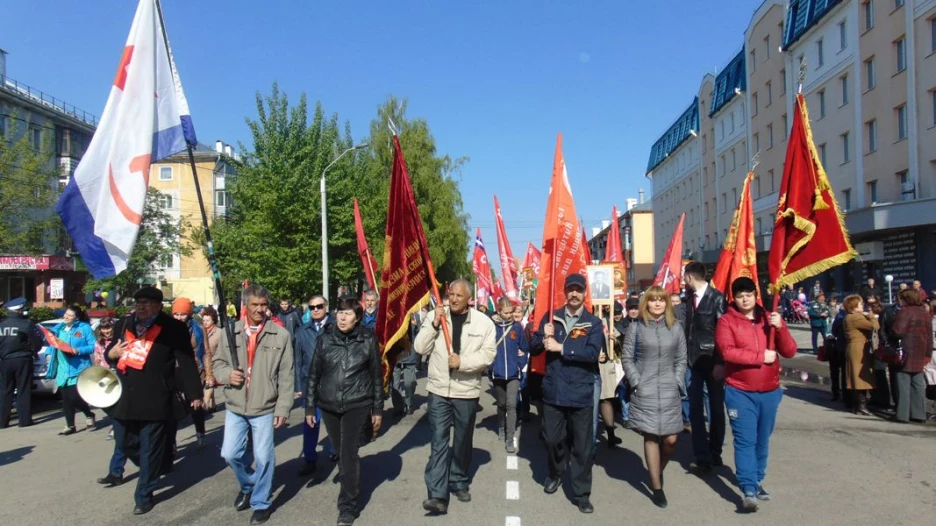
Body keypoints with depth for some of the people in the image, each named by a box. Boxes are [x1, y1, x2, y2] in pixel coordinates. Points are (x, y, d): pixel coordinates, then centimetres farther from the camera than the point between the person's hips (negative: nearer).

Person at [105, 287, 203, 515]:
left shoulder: (172, 328, -7)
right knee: (124, 443, 15)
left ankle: (144, 495, 19)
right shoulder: (123, 325, 10)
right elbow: (110, 354, 24)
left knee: (150, 450, 4)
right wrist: (112, 353, -1)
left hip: (154, 400, -5)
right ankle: (151, 469, 41)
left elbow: (187, 362, -9)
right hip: (123, 398, 6)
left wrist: (194, 393, -11)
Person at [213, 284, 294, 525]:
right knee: (230, 453, 9)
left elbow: (286, 376, -5)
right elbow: (217, 363, 12)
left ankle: (260, 502, 26)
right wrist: (227, 374, -11)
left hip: (265, 408, -3)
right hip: (235, 406, 3)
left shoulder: (280, 335, -7)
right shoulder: (230, 332, 1)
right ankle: (248, 485, 38)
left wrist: (283, 408, -8)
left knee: (263, 457, 5)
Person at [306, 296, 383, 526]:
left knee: (349, 453, -6)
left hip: (357, 405, -3)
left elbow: (376, 376, 1)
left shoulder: (368, 340, -5)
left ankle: (348, 506, 7)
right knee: (340, 452, 16)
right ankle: (351, 488, 40)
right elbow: (314, 375, 5)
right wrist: (310, 407, 5)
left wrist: (378, 409, 3)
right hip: (328, 405, 3)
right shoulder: (325, 339, -1)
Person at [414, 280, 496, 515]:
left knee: (463, 442, 15)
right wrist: (434, 324, -17)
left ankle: (459, 482, 34)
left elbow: (488, 354, -8)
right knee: (438, 442, -4)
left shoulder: (483, 322, -4)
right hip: (439, 390, 0)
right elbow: (420, 348, -5)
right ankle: (438, 495, -4)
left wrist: (463, 361, -20)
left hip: (467, 391, 1)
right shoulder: (434, 316, -1)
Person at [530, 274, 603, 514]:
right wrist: (545, 337, -16)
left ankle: (581, 493, 19)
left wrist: (561, 348, -19)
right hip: (553, 391, 2)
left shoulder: (594, 323, -2)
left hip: (581, 393, -2)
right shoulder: (551, 317, 5)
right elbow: (533, 349, 4)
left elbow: (592, 353, -18)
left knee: (582, 446, 5)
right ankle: (555, 474, 42)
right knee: (552, 439, 14)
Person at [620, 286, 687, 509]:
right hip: (644, 392, -2)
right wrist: (636, 383, -7)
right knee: (651, 438, 0)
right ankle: (657, 487, 11)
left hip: (669, 391, 2)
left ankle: (658, 471, 29)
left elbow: (681, 360, 10)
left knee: (670, 439, -1)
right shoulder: (636, 327, 2)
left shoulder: (676, 327, 9)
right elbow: (626, 358, 2)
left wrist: (677, 383, -1)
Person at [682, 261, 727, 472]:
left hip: (713, 362, -4)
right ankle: (702, 455, 5)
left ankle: (715, 452, 24)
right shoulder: (690, 299, 8)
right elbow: (688, 329, 8)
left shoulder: (717, 298, -10)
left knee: (716, 407, 9)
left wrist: (721, 363, -16)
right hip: (693, 362, 5)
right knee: (695, 409, 1)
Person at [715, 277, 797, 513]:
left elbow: (789, 351, -1)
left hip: (769, 391, 4)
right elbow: (727, 351, -18)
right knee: (745, 440, -6)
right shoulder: (726, 321, -5)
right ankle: (748, 490, -4)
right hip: (740, 392, -4)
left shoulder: (770, 319, 5)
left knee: (762, 440, 14)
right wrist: (760, 357, -17)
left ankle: (757, 481, 29)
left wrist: (780, 328, -16)